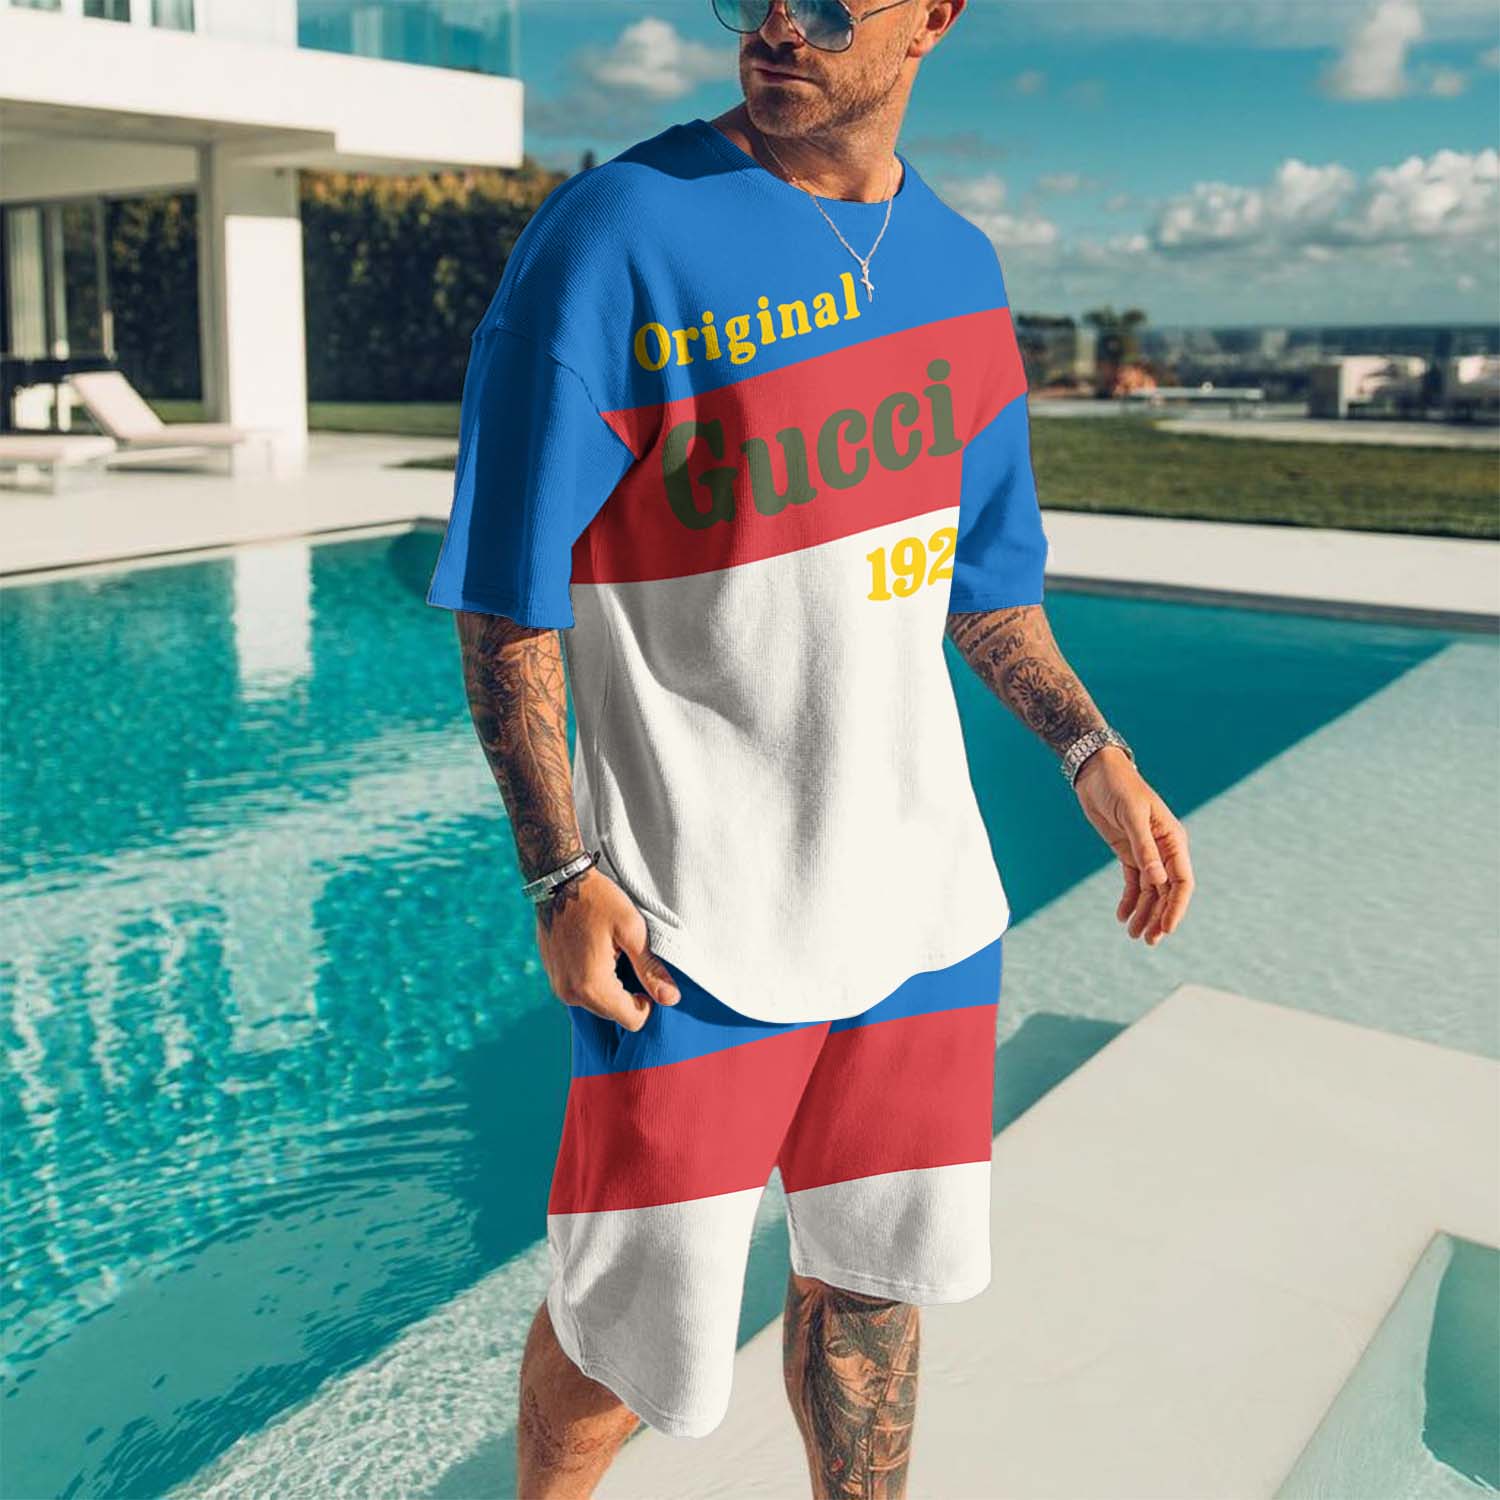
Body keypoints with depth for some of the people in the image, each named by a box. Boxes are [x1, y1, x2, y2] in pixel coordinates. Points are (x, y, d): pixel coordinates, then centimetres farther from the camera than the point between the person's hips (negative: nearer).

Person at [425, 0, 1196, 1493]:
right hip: (695, 910, -5)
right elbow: (506, 596, -11)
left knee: (875, 1271, 19)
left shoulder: (954, 261, 8)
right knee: (634, 1328, 7)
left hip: (919, 883, 6)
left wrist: (1095, 759, 12)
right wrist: (561, 876, -16)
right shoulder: (618, 234, -11)